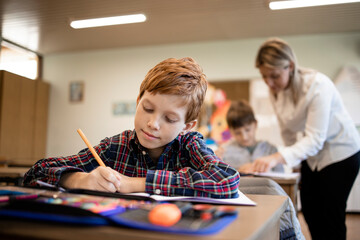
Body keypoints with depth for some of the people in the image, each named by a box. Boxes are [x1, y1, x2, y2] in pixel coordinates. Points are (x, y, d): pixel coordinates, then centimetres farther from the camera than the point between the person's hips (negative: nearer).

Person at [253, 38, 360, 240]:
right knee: (310, 211, 10)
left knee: (331, 215, -2)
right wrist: (295, 164, 9)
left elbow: (315, 139, -33)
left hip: (340, 152, -6)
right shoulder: (276, 90, -9)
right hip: (311, 154, 6)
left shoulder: (318, 85, -29)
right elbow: (288, 132, 3)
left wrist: (277, 158, -45)